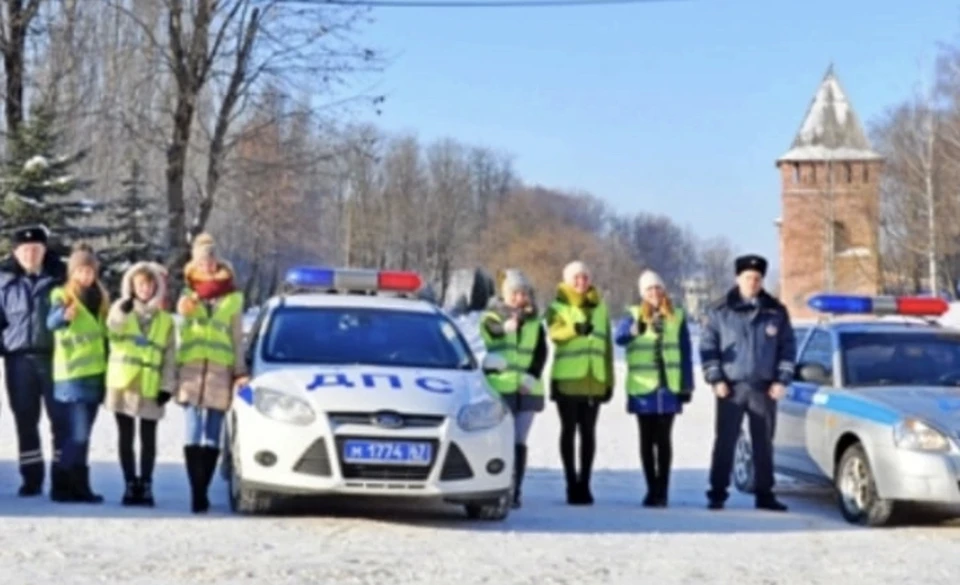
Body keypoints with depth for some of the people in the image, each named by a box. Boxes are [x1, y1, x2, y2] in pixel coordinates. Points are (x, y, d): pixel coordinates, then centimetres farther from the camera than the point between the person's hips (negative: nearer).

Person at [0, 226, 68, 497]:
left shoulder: (60, 276, 2)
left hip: (54, 357, -2)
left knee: (61, 420, -1)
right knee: (25, 421, 7)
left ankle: (62, 480, 5)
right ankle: (31, 478, 17)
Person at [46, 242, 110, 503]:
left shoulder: (101, 298, 12)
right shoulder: (62, 295, -7)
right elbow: (51, 322, -28)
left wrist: (110, 370, 16)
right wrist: (64, 315, -50)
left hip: (95, 374, 6)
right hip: (72, 375, -6)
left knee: (82, 433, 10)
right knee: (77, 433, -11)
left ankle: (77, 486, 15)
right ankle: (73, 487, -5)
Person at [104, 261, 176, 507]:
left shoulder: (165, 320, 10)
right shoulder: (121, 310, 8)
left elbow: (170, 357, 8)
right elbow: (113, 329, -15)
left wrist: (167, 386, -1)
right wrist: (122, 311, -33)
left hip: (150, 388, 0)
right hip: (122, 383, 0)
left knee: (148, 439, 3)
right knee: (125, 437, 4)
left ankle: (145, 484, 11)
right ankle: (130, 484, 11)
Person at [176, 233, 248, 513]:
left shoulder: (233, 297, 11)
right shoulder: (188, 295, 15)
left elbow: (237, 338, 10)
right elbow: (182, 331, 13)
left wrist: (240, 372, 4)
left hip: (220, 370, 0)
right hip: (191, 368, 0)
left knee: (212, 436, 1)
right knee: (193, 434, -9)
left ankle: (201, 492, 7)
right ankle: (197, 493, -13)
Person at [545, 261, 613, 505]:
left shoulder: (599, 306, 14)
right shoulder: (558, 306, 2)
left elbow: (607, 345, 15)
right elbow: (555, 332, -18)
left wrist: (609, 380, 11)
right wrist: (575, 329, -39)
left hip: (594, 381, 3)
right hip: (567, 379, -3)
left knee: (588, 432, 5)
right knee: (569, 430, 2)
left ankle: (584, 484, 11)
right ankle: (572, 484, 7)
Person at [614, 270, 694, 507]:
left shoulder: (677, 317, 7)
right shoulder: (633, 315, 2)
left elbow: (685, 353, 8)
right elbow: (619, 337, -19)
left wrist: (687, 385, 2)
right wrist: (636, 329, -40)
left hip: (669, 388, 0)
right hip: (643, 388, 0)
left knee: (663, 439, 0)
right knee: (647, 439, 4)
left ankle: (662, 490, 2)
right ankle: (652, 489, 10)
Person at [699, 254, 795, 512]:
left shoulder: (776, 311, 5)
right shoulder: (719, 311, 1)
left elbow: (787, 348, 8)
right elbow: (707, 346, 1)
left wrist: (782, 380, 0)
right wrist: (715, 379, -7)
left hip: (765, 389, 2)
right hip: (731, 388, -2)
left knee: (764, 444, 7)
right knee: (725, 442, -1)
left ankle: (764, 494, 14)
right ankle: (717, 493, 6)